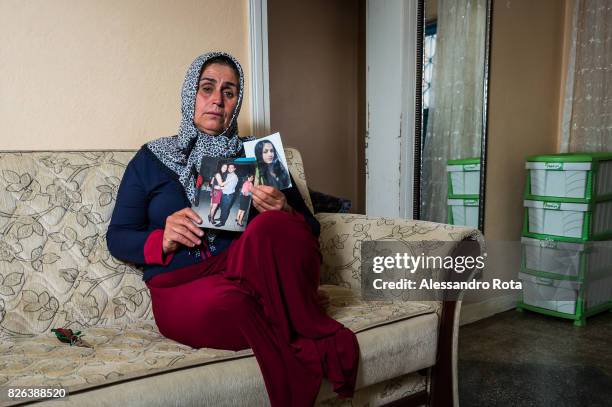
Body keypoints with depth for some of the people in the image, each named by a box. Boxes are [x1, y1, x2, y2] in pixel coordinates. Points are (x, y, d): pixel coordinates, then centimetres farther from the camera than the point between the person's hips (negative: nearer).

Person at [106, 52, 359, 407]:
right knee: (226, 301, -37)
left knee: (272, 226, -33)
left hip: (258, 281, 1)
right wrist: (162, 240, -10)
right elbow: (117, 239, 12)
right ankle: (319, 341, -15)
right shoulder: (151, 159, 13)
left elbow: (311, 231, 11)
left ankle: (305, 330, -17)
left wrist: (283, 216, -13)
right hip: (182, 290, 0)